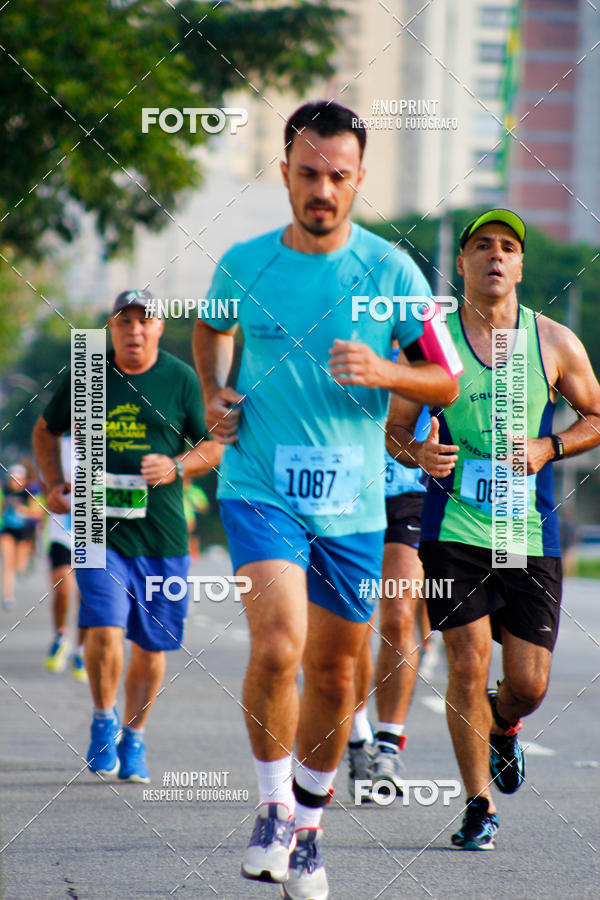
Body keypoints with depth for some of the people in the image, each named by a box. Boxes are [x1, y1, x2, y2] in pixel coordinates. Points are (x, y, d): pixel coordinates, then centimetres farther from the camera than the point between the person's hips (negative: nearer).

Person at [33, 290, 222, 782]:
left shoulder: (181, 379, 2)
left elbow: (215, 446, 7)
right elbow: (46, 431, 19)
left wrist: (175, 468, -11)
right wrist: (56, 485, 5)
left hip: (162, 534, 1)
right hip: (100, 526, -1)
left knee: (152, 645, 7)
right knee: (104, 629, -16)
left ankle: (133, 739, 25)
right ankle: (104, 722, 7)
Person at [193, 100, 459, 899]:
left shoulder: (389, 269, -2)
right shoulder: (244, 263, 1)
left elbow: (445, 383, 1)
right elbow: (212, 327, 24)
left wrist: (383, 372, -17)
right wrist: (214, 397, 8)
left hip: (353, 504, 1)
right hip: (260, 490, -1)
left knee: (334, 674, 8)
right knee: (278, 645, -22)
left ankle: (306, 829, 29)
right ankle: (273, 806, -1)